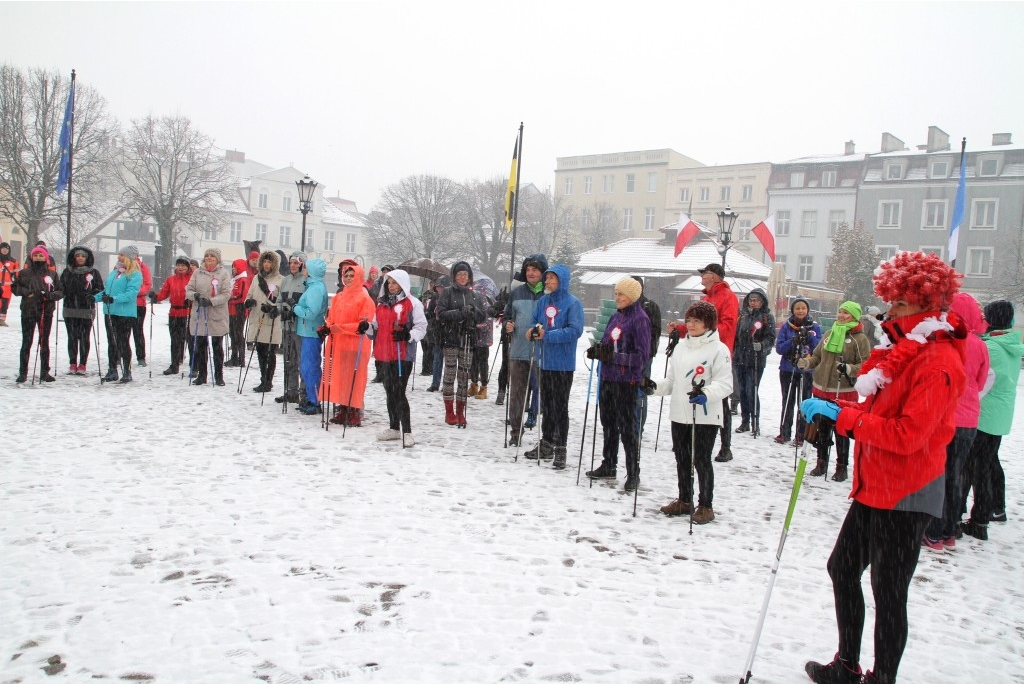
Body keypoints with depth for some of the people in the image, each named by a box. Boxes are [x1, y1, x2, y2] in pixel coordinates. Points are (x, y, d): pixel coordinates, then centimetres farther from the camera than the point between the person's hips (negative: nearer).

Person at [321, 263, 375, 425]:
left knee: (353, 379, -4)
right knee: (338, 378, 9)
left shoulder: (364, 297, -5)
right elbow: (331, 318, 21)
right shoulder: (338, 297, 17)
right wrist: (327, 327, -1)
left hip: (355, 345, -7)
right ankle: (342, 411, 19)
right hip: (337, 343, 7)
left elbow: (365, 323, -12)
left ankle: (355, 413, 3)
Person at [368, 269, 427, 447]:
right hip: (385, 354, 7)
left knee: (399, 392, -10)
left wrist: (408, 335, -24)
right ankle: (394, 428, 25)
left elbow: (421, 327, -7)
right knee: (389, 391, 13)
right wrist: (367, 328, 2)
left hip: (403, 354, -7)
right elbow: (376, 327, 22)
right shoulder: (382, 303, 15)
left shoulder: (412, 303, -4)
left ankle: (407, 432, -6)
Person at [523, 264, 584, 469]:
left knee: (560, 406, -1)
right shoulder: (543, 301, 8)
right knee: (546, 404, 15)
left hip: (563, 362, -6)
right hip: (545, 360, 6)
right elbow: (534, 322, 16)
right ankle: (546, 444, 26)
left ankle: (560, 448, 7)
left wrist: (547, 336, -22)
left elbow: (575, 330, -18)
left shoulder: (572, 303, -10)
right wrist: (532, 331, -8)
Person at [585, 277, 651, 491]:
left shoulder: (640, 319, -11)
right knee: (608, 423, 17)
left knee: (627, 427, 0)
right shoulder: (616, 316, 11)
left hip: (627, 381, -8)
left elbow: (641, 355, -14)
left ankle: (633, 473, 11)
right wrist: (597, 350, -4)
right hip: (608, 377, 8)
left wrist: (614, 357, -22)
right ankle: (608, 465, 32)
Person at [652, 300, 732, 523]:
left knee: (701, 461, 1)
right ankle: (684, 501, 30)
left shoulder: (718, 349, -8)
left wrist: (706, 394, -31)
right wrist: (653, 387, 0)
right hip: (679, 414, 6)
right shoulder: (680, 346, 12)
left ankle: (706, 506, 15)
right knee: (682, 459, 15)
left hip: (706, 416, -6)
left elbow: (725, 383, -14)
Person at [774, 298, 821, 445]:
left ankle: (801, 435, 9)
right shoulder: (786, 326, 2)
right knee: (787, 402, 10)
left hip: (807, 371, -1)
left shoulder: (814, 327, 1)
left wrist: (809, 336, -19)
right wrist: (793, 341, -19)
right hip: (788, 370, 1)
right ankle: (784, 433, 19)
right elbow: (779, 348, -2)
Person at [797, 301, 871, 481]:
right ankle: (821, 462, 29)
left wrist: (848, 369, -28)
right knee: (822, 429, 15)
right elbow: (817, 356, 15)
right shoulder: (830, 333, 9)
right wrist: (807, 363, -4)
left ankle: (842, 466, 18)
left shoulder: (860, 339, -7)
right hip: (821, 389, 5)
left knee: (841, 430, 4)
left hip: (844, 393, -5)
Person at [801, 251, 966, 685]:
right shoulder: (904, 350, 10)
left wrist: (843, 415, -22)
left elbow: (907, 434, -27)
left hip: (905, 494, -10)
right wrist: (830, 409, -8)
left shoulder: (938, 361, -20)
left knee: (888, 593, 2)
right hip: (875, 486, 10)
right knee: (843, 568, 18)